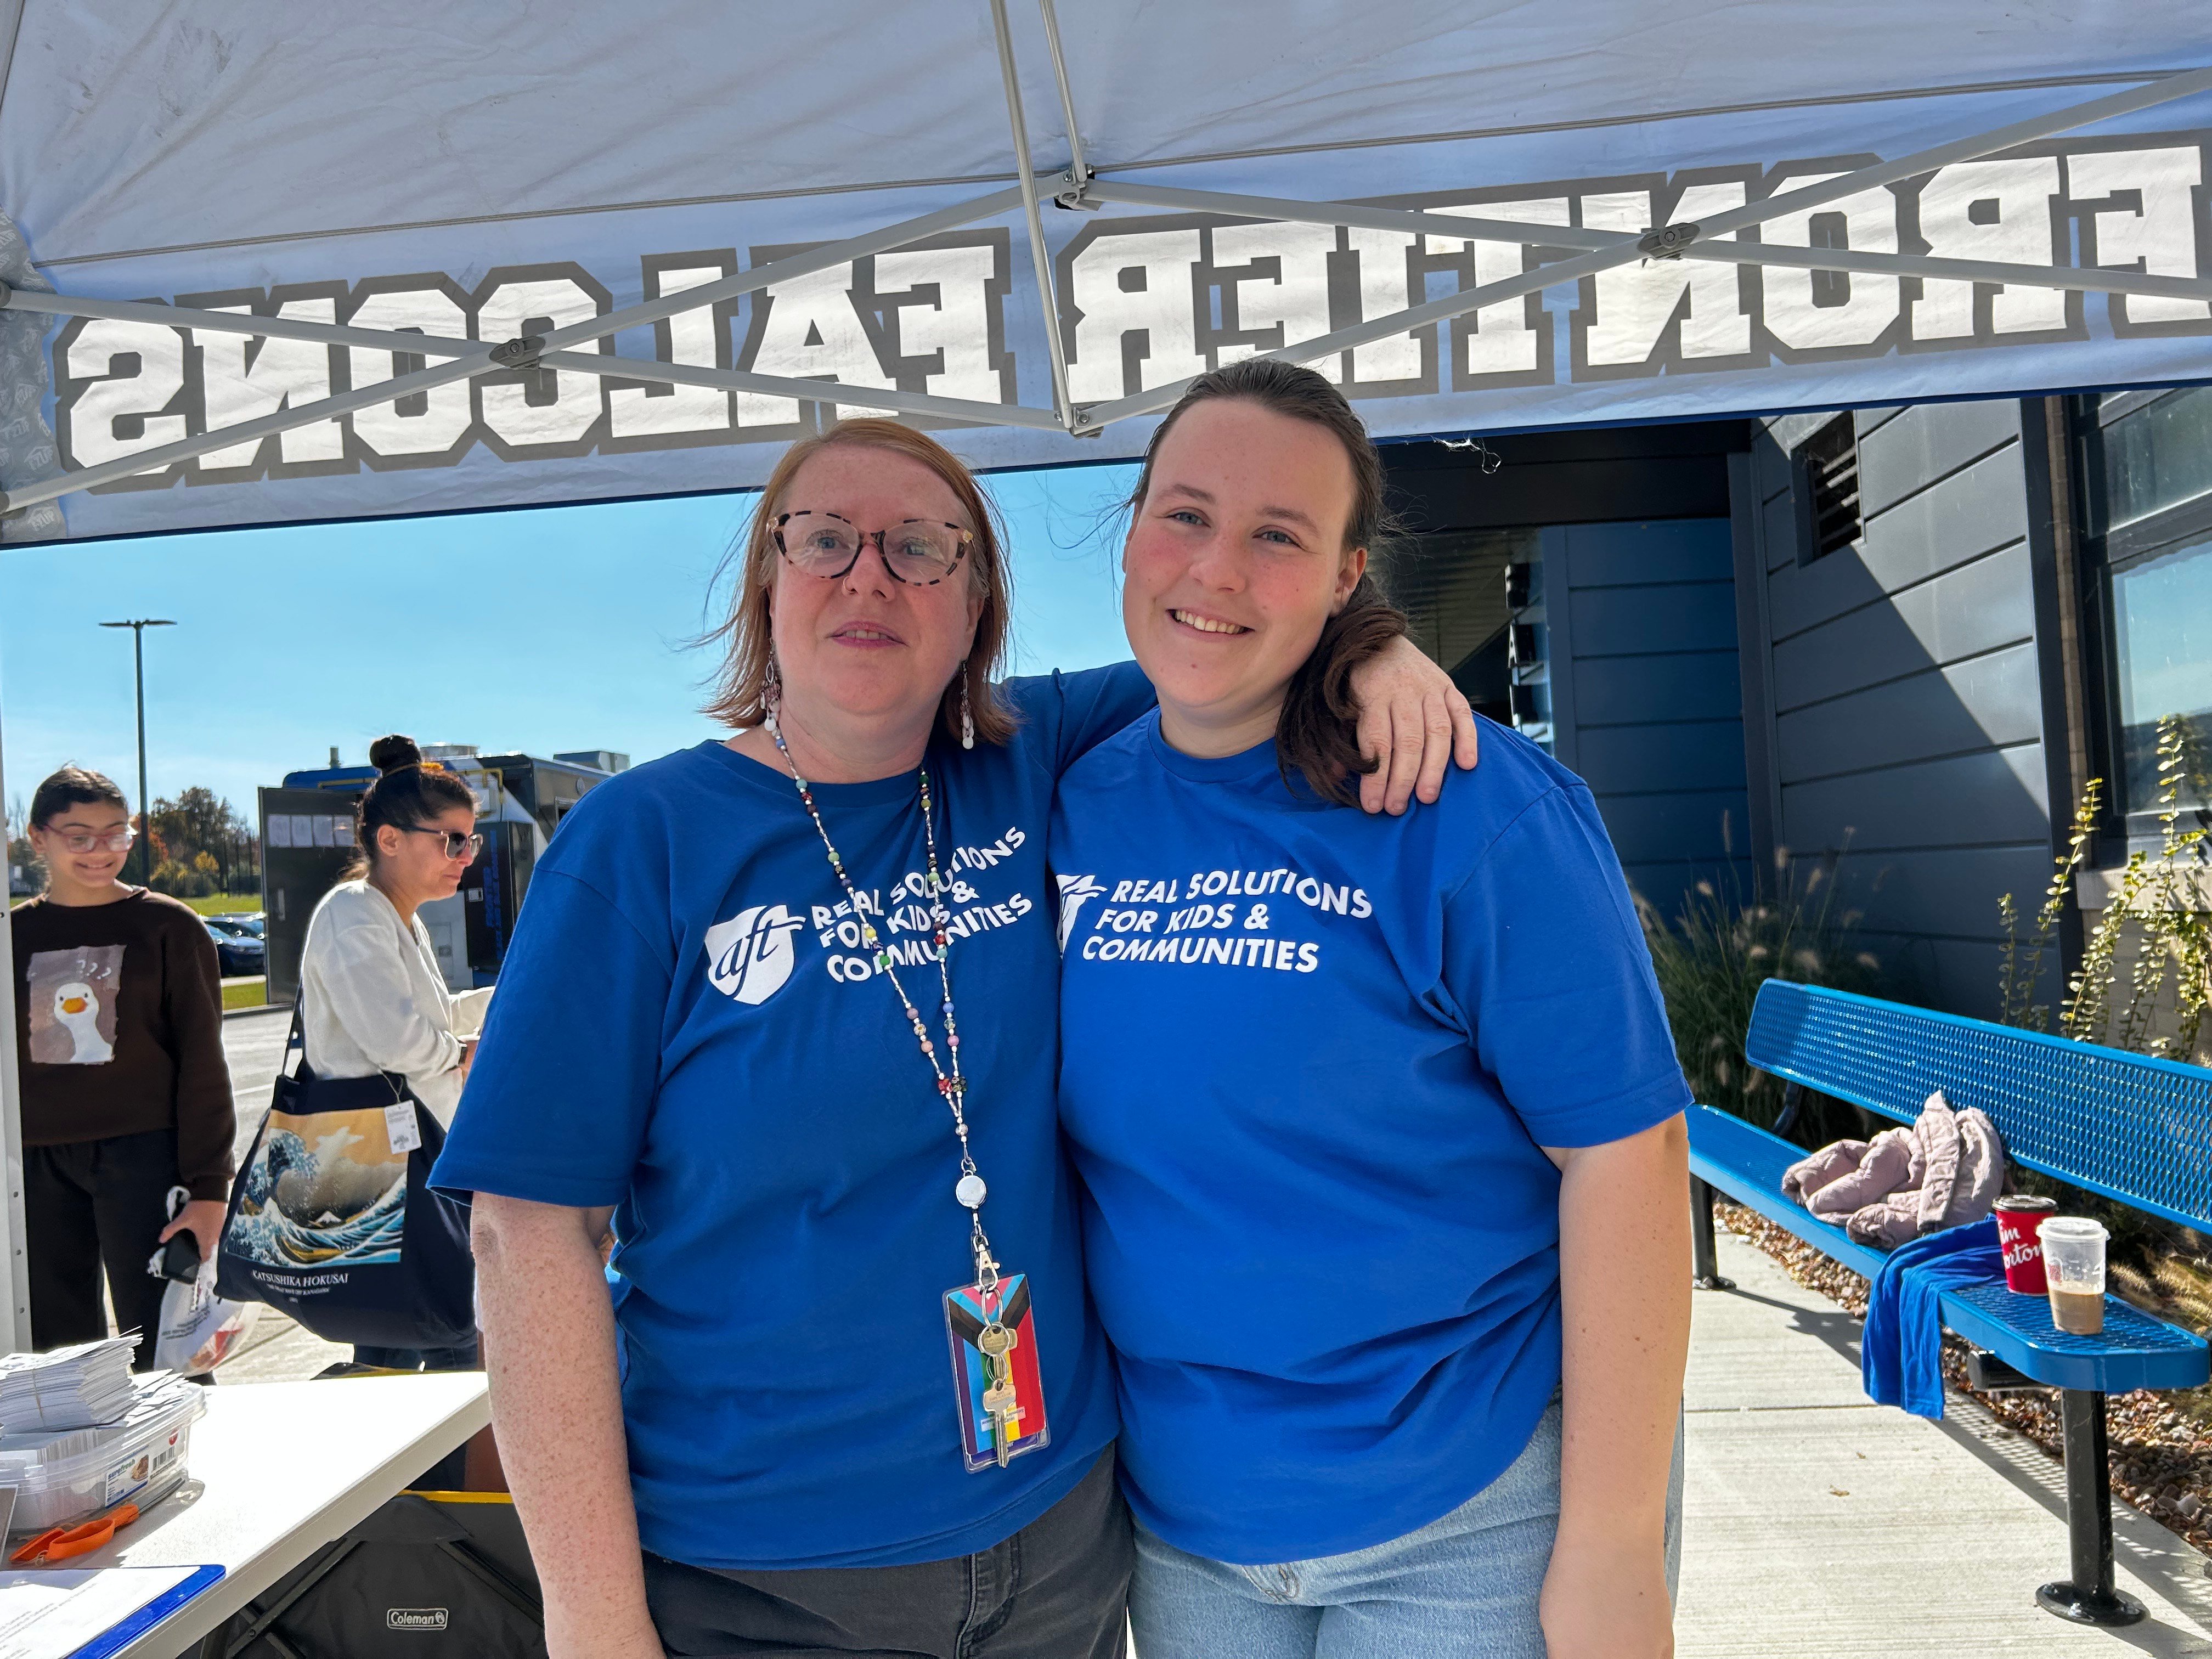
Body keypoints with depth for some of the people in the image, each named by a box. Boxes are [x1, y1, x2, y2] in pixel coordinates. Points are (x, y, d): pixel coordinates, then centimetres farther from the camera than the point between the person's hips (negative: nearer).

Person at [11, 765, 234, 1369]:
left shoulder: (169, 926, -1)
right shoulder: (14, 934, 9)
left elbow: (203, 1064, -3)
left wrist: (208, 1187, -8)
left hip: (143, 1157, -4)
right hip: (39, 1167, 4)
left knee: (161, 1354, -2)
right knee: (55, 1350, 10)